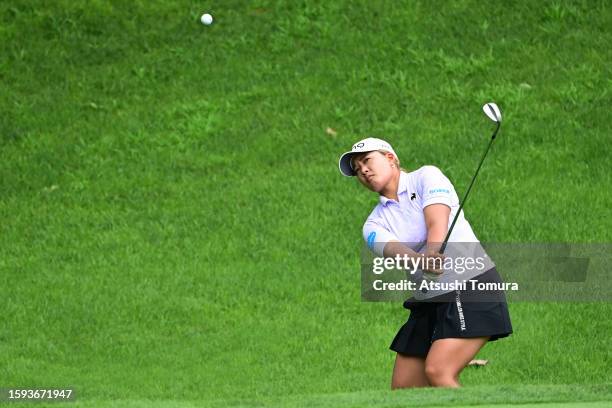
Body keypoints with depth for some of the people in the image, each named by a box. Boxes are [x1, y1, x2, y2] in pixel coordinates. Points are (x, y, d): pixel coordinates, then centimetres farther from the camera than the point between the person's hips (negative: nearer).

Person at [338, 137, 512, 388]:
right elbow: (392, 249, -14)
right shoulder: (374, 225, 10)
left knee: (438, 371, -24)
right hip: (426, 302, 7)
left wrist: (432, 253, -39)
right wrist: (421, 261, -37)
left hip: (471, 285, -6)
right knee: (404, 387, 0)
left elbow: (437, 224, -17)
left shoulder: (426, 177, 2)